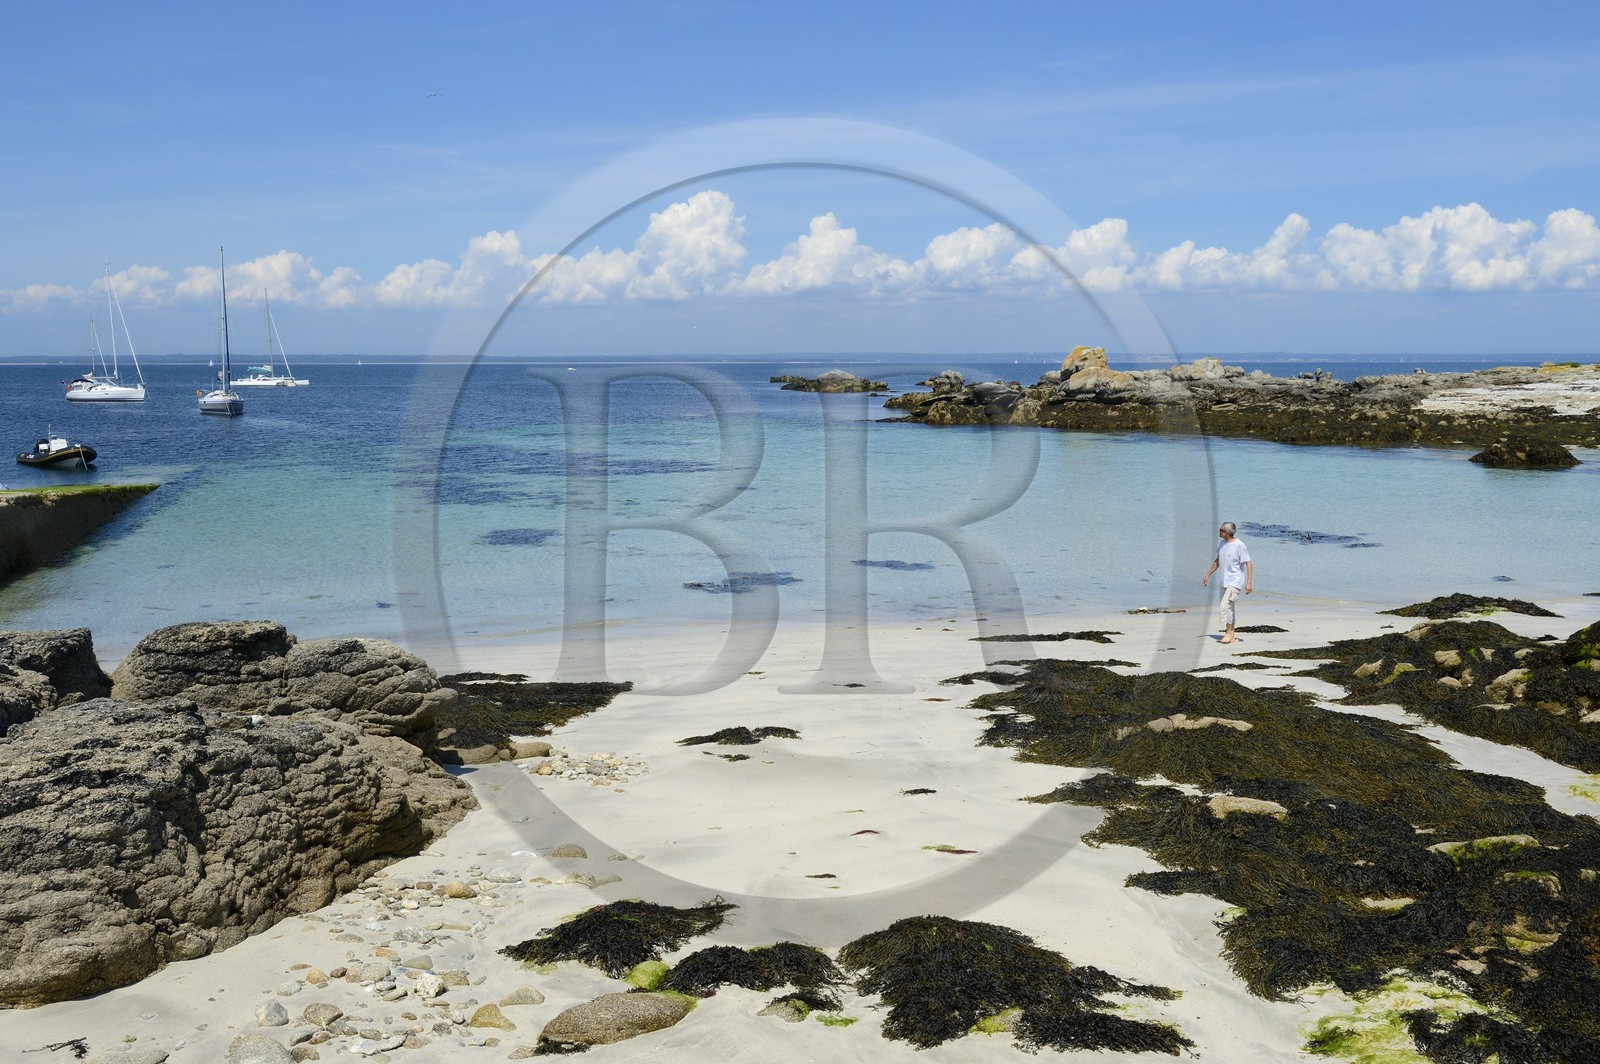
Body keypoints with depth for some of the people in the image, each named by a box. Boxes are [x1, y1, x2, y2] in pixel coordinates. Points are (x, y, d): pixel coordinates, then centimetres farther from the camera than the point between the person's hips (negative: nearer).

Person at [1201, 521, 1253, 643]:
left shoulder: (1239, 546, -17)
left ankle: (1229, 632, -5)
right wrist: (1207, 575, 22)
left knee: (1225, 605, -16)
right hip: (1225, 581, 8)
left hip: (1235, 581, -8)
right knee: (1228, 608, 12)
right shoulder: (1221, 543, 7)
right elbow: (1217, 561, 21)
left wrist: (1249, 583, -21)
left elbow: (1249, 564, -15)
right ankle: (1231, 635, 19)